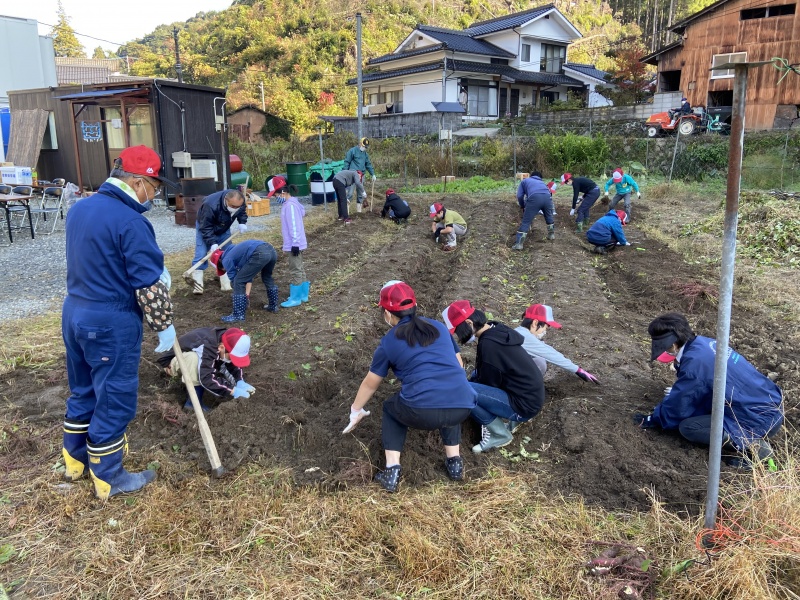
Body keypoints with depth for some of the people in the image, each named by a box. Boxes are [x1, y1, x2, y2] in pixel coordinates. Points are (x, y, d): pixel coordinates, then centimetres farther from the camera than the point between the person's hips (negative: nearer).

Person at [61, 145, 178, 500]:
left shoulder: (79, 209, 7)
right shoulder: (131, 223, -21)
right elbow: (149, 285, -19)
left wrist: (155, 271, 16)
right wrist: (164, 326, -7)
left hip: (74, 312, 9)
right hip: (111, 323, -9)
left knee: (82, 391, 23)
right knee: (114, 401, 6)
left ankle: (75, 461, 39)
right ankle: (108, 479, 20)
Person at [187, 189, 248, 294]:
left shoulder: (239, 202, -26)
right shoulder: (211, 205, -42)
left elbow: (242, 211, -3)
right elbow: (206, 228, -34)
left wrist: (242, 222, -21)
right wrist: (212, 243, -41)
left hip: (223, 229, 5)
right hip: (205, 227, -5)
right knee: (201, 254, -13)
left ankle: (226, 285, 7)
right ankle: (197, 285, -9)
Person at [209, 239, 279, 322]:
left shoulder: (226, 260, 12)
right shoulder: (235, 252, 36)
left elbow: (234, 279, 16)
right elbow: (248, 275, 36)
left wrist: (245, 297, 28)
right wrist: (247, 295, 33)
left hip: (259, 254, -9)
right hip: (271, 250, 9)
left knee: (239, 281, 7)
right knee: (267, 277, 35)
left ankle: (238, 315, 10)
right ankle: (273, 306, 46)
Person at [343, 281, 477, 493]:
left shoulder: (388, 342, 13)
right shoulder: (439, 327, 20)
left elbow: (370, 384, 26)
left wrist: (356, 410, 44)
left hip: (422, 412, -3)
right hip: (462, 407, 4)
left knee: (391, 407, 29)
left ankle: (392, 471, 18)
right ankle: (454, 461, 29)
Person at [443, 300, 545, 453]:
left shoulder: (488, 344, -23)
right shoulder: (496, 331, 5)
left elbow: (488, 383, -12)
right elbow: (485, 375, 16)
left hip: (524, 405, -10)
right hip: (530, 395, 10)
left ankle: (500, 435, -3)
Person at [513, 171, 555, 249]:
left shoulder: (525, 180, 33)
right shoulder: (542, 182, 42)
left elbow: (519, 196, 22)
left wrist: (523, 206, 38)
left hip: (535, 197, -4)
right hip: (547, 197, 4)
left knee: (526, 222, 0)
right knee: (549, 217, 31)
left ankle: (519, 244, -3)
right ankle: (551, 234, 47)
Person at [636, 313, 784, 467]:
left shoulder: (694, 361, -23)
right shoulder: (704, 343, 3)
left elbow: (678, 406, -10)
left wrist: (653, 420, 6)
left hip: (763, 419, -9)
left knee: (687, 427, -11)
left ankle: (751, 444, -10)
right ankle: (753, 438, 12)